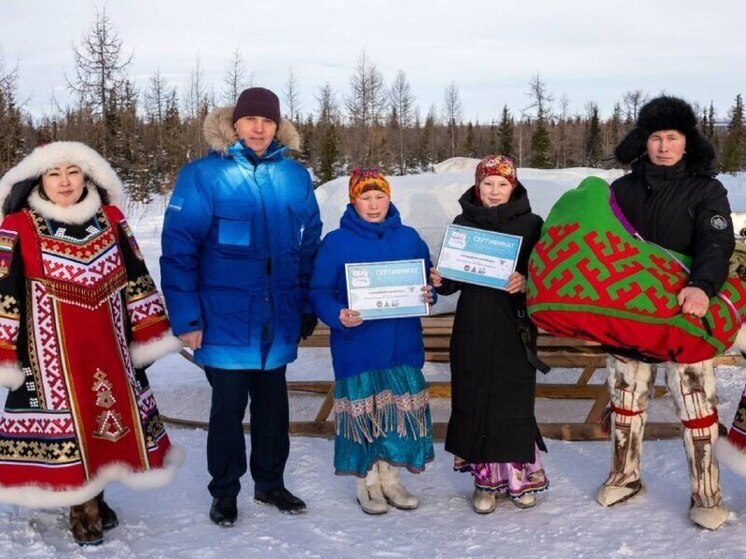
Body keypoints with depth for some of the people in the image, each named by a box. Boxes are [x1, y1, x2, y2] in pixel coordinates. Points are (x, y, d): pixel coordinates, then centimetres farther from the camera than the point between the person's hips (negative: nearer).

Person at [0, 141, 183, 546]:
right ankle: (83, 511, 20)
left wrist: (150, 334, 8)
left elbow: (136, 280, 10)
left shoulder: (110, 220, 5)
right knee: (66, 426, 3)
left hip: (108, 349, 4)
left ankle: (94, 502, 32)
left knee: (108, 422, 13)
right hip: (51, 355, -4)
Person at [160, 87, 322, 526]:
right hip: (226, 318, -4)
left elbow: (309, 245, 11)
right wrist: (186, 317, -14)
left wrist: (308, 308, 11)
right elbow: (178, 250, -11)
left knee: (273, 404, 15)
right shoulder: (203, 175, -8)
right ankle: (224, 491, 24)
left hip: (278, 318, 4)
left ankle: (271, 482, 33)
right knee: (228, 406, 6)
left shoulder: (295, 176, 4)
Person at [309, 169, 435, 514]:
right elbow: (319, 292, -5)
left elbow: (429, 280, 13)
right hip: (357, 348, -3)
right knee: (362, 412, 4)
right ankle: (367, 483, 20)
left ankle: (391, 478, 24)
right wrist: (337, 315, -23)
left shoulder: (409, 238, 7)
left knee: (401, 410, 7)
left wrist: (428, 295, -10)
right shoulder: (335, 242, -3)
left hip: (403, 345, 3)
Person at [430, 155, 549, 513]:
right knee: (474, 401, 4)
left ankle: (521, 476, 18)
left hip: (515, 329, -2)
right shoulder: (462, 223, 8)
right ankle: (486, 479, 16)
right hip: (472, 329, 2)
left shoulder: (531, 224, 1)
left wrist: (527, 282, -21)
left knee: (515, 401, 1)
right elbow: (453, 279, 12)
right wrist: (440, 281, -9)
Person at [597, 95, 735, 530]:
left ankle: (707, 495, 13)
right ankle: (625, 477, 30)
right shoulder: (624, 189, 5)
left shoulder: (707, 190, -4)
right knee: (626, 397, 13)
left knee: (696, 403, 0)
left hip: (683, 313, -3)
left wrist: (703, 286, -37)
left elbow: (717, 244, -18)